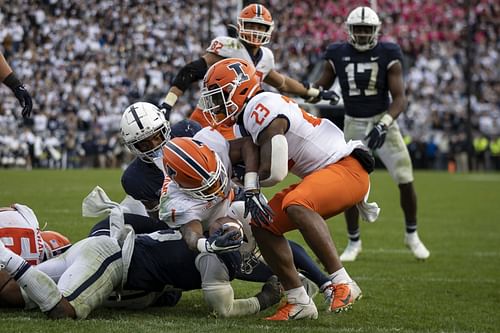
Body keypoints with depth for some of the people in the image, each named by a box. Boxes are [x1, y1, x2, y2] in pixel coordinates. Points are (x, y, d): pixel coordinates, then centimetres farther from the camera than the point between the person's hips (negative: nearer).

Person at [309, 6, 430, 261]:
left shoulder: (388, 56, -10)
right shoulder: (337, 55, -4)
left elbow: (400, 98, -15)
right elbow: (320, 87, 9)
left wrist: (384, 124, -29)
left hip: (382, 121, -1)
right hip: (353, 125, 1)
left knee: (406, 182, -4)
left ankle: (411, 235, 19)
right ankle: (354, 242, 15)